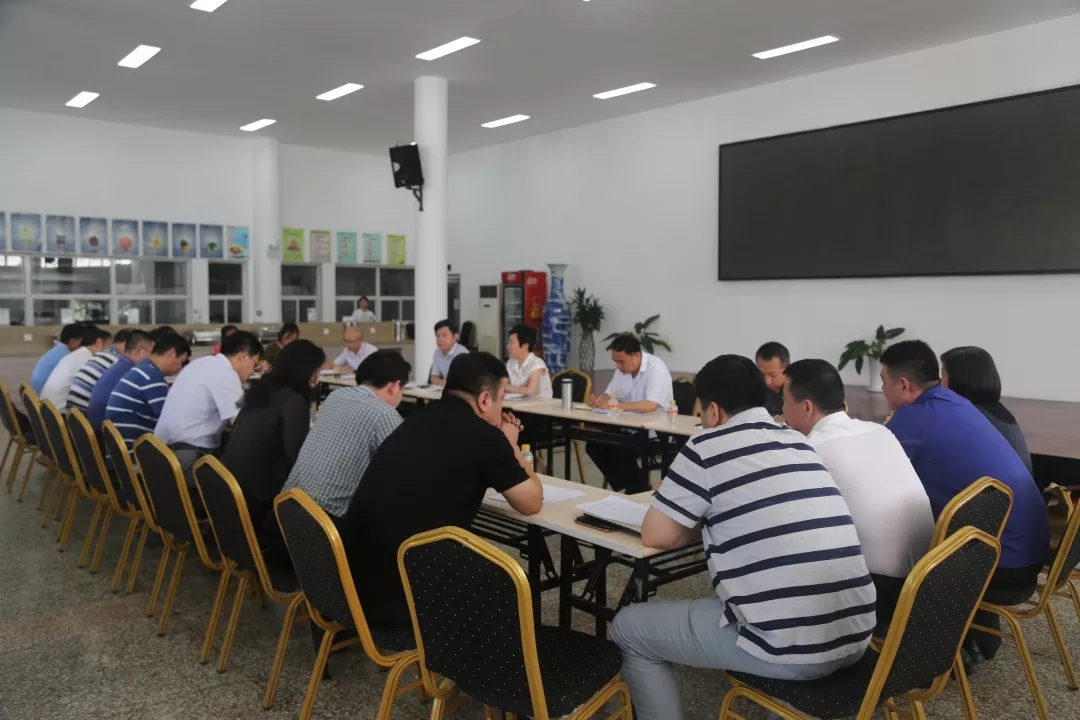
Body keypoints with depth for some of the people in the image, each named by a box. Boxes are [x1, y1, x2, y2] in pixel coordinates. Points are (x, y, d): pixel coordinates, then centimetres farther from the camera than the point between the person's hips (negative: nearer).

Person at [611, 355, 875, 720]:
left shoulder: (709, 445, -7)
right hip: (855, 636, 7)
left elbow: (656, 535, -2)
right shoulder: (799, 443, 12)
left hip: (789, 646, -7)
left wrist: (703, 527, 15)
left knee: (629, 628, 11)